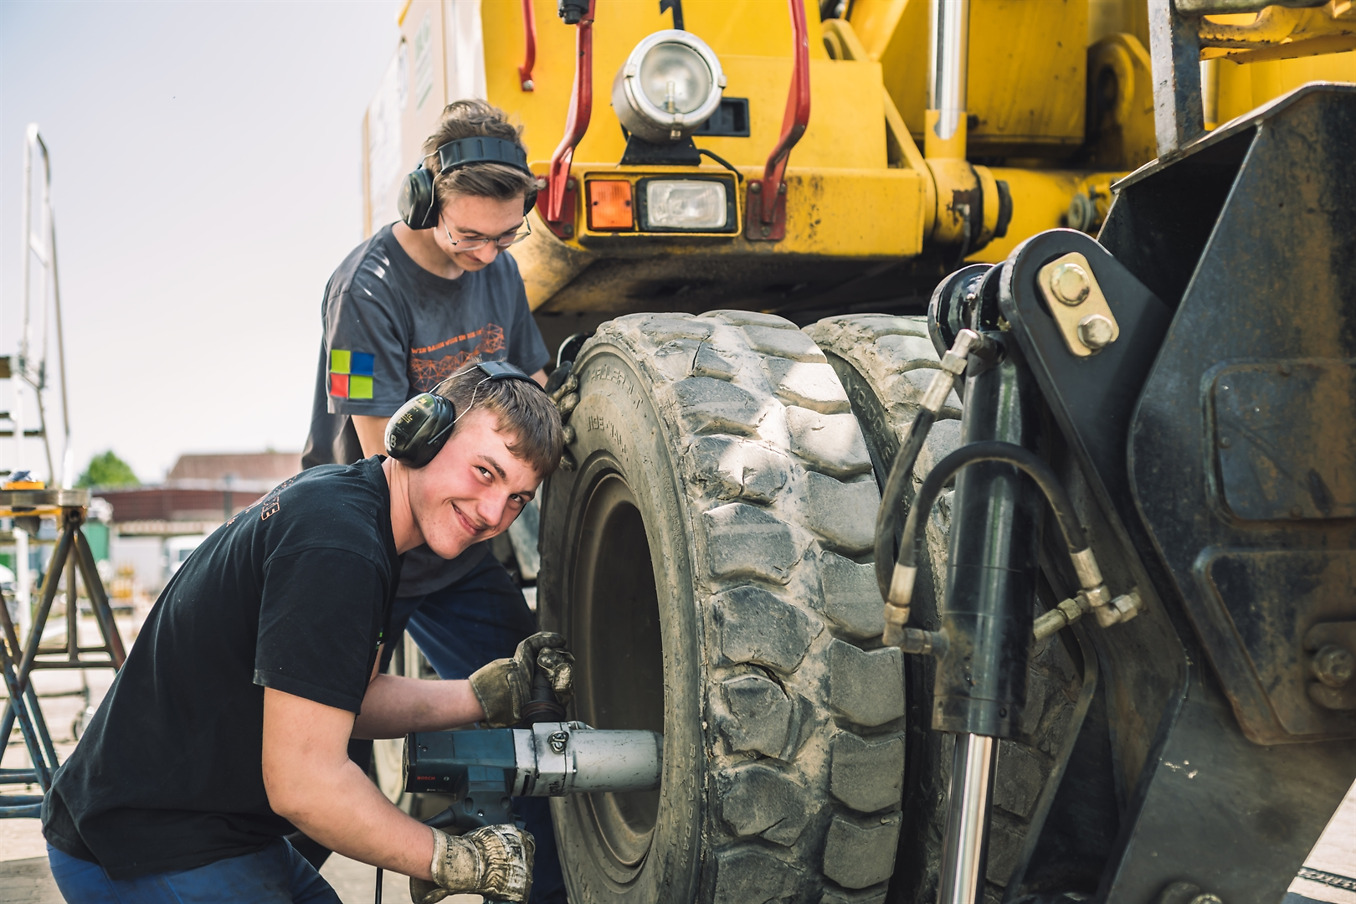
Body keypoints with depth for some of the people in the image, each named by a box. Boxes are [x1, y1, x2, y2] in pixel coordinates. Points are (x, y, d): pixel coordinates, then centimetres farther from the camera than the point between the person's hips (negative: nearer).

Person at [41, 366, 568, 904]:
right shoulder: (336, 546, -26)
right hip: (156, 858, -10)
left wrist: (491, 693, 4)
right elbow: (304, 784, -27)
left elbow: (353, 702, 15)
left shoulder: (336, 497, 7)